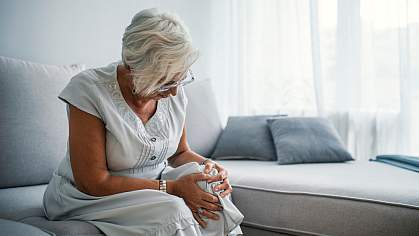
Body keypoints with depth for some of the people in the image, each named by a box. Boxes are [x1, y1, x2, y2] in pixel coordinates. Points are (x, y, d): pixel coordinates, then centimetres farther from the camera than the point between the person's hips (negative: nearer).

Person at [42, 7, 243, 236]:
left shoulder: (174, 91, -6)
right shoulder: (88, 89, -23)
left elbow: (180, 152, 9)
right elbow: (92, 182, -23)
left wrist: (206, 165, -14)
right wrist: (172, 188, -26)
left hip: (151, 185, 5)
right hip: (87, 199, -5)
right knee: (172, 211, -31)